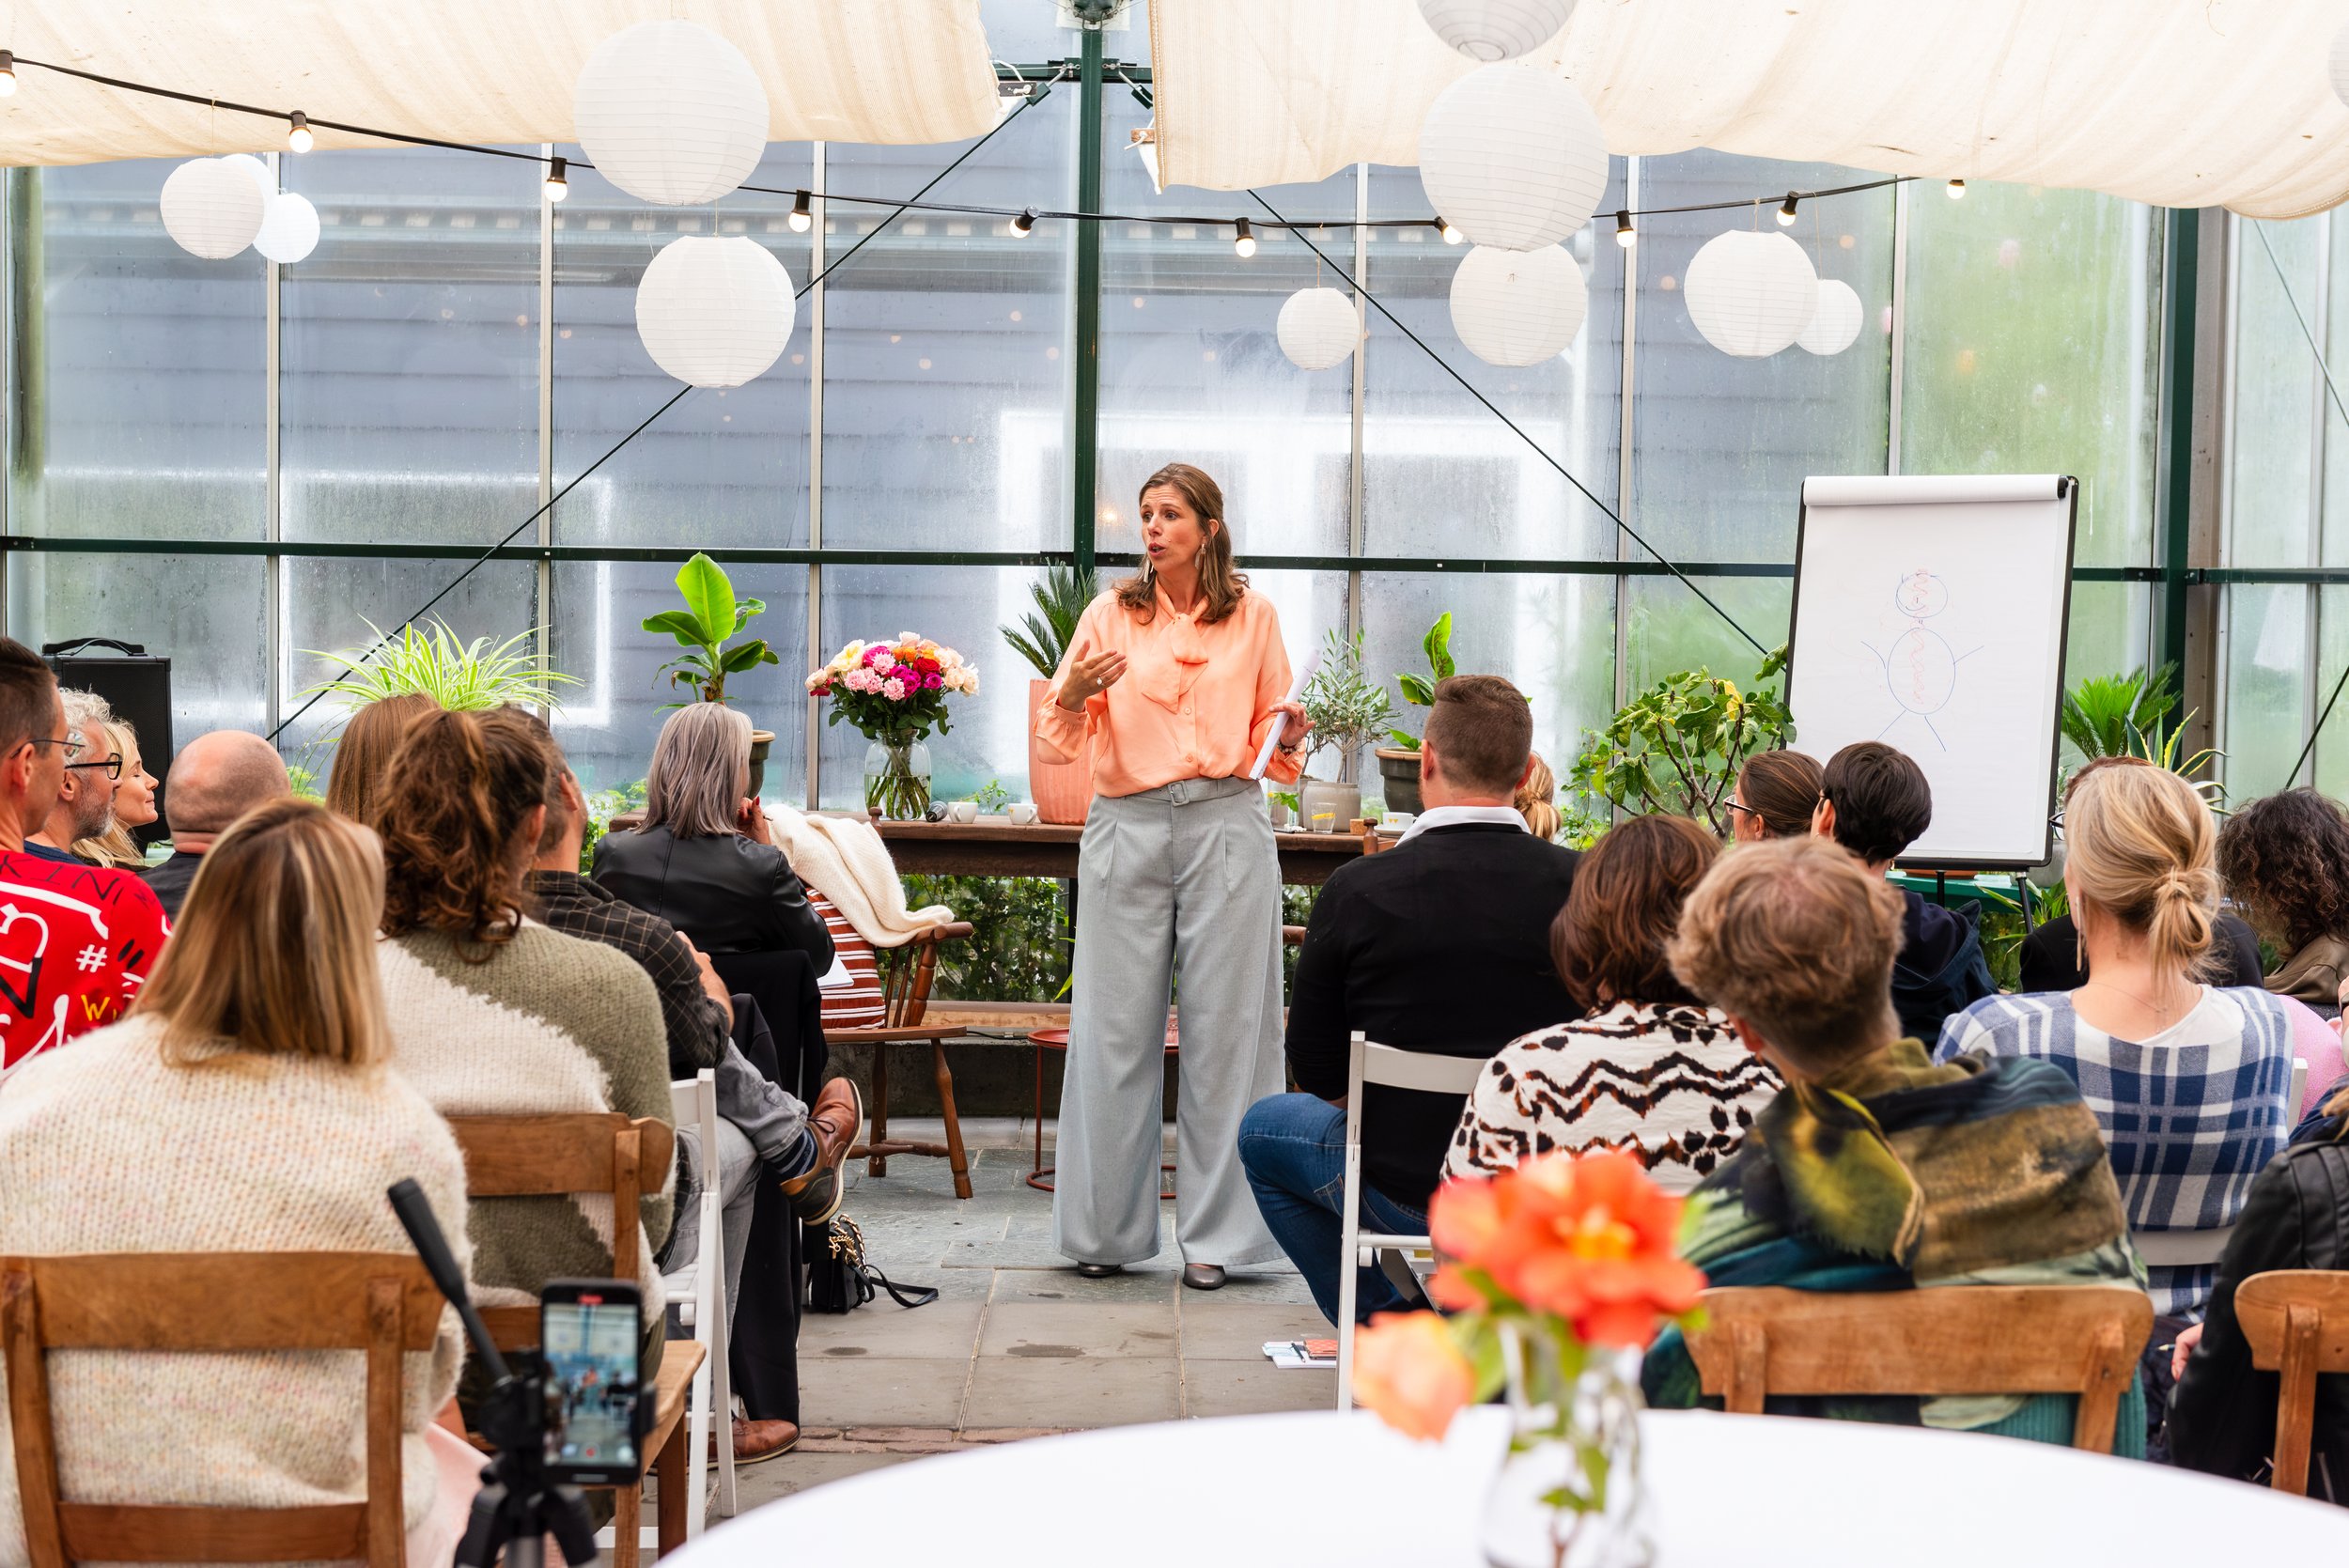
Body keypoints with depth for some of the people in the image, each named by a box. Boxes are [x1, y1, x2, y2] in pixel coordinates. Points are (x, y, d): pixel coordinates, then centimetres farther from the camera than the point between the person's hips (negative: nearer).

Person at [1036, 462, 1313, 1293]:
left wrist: (1288, 733, -5)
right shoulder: (1110, 614, 8)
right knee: (1116, 1029, 1)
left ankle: (1214, 1235, 7)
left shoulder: (1254, 616, 9)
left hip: (1227, 827, 0)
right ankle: (1106, 1228, 12)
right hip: (1127, 827, 0)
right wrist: (1074, 692, -12)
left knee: (1224, 1026, -1)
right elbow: (1059, 738, 8)